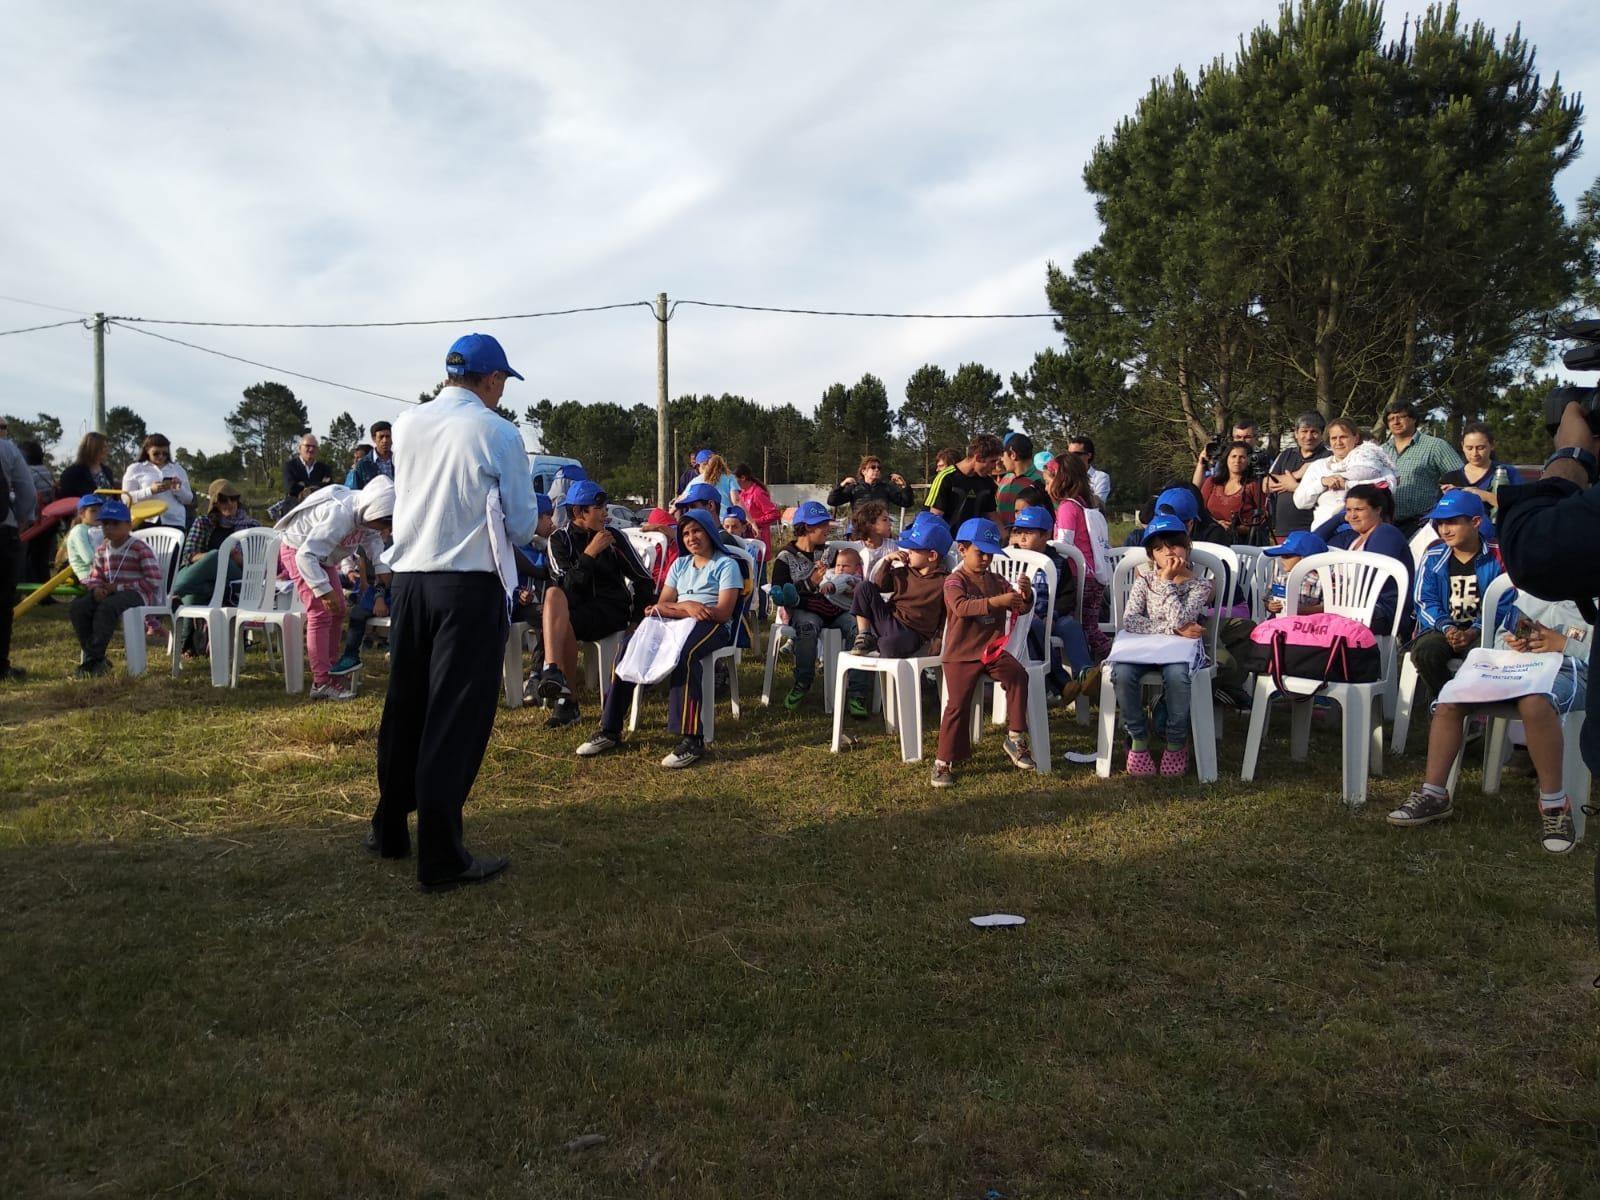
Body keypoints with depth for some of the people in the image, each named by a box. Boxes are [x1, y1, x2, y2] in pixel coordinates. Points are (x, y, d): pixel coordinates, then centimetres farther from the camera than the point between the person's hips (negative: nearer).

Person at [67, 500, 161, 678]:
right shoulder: (101, 550, 13)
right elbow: (94, 577, 19)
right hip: (109, 593, 7)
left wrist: (119, 587, -16)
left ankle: (94, 659, -28)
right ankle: (93, 657, -12)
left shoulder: (140, 549, -8)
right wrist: (96, 588, -8)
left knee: (107, 607, -36)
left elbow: (154, 581, -14)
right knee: (76, 608, -16)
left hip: (137, 594, -7)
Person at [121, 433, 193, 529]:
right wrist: (150, 491, -14)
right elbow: (126, 498, 1)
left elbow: (189, 500, 16)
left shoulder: (178, 469, 17)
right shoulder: (135, 469, 10)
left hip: (174, 522, 2)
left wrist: (179, 489, -5)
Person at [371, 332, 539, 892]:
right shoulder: (497, 432, -8)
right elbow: (521, 525, -4)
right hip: (471, 583, -5)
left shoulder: (406, 425, 6)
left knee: (404, 705, 17)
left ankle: (389, 829, 32)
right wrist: (530, 522, 16)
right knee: (456, 716, -1)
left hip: (409, 577, 6)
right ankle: (441, 857, 3)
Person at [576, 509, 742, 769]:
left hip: (712, 626, -6)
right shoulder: (680, 564, 23)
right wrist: (686, 607, -12)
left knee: (682, 655, -40)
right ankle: (610, 730, -16)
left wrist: (674, 608, -13)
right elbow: (663, 604, 13)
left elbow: (723, 612, -9)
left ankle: (691, 739, -45)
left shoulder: (726, 564, 4)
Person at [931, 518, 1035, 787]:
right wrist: (994, 601, -40)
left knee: (1017, 675, -21)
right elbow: (961, 606, -27)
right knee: (958, 705, -7)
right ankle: (944, 762, 5)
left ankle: (1015, 737, -10)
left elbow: (1019, 608, 9)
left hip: (993, 650, 5)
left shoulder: (996, 581, 12)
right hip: (961, 654, -5)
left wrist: (1025, 596, -16)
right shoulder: (955, 581, -6)